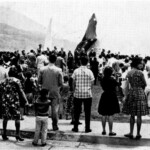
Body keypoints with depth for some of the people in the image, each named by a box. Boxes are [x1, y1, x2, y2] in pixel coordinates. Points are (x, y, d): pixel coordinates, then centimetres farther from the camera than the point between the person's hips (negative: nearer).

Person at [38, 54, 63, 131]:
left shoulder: (42, 69, -5)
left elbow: (39, 81, -1)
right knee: (55, 109, 7)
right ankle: (55, 125, 11)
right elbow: (61, 83, -8)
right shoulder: (58, 70, -10)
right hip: (55, 92, -2)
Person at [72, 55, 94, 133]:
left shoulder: (76, 71, -4)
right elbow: (92, 83, -4)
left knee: (77, 111, 10)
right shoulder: (89, 71, -6)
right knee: (87, 111, 8)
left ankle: (75, 127, 15)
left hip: (77, 94, 1)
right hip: (88, 94, -1)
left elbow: (73, 82, 0)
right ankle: (87, 128, 12)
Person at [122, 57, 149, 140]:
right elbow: (144, 84, -1)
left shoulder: (128, 73, 4)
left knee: (132, 115, 13)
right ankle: (138, 134, 10)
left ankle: (131, 133, 15)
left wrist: (125, 96, 11)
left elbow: (127, 85, 5)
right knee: (139, 115, 4)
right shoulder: (140, 73, -10)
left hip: (131, 93, 4)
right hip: (140, 93, -4)